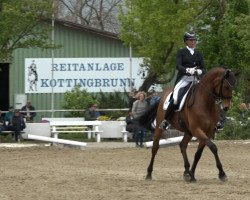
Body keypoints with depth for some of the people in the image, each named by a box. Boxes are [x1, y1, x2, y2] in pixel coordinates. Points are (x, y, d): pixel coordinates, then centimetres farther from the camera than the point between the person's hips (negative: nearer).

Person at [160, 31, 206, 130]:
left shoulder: (199, 54, 17)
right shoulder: (181, 52, 5)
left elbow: (203, 69, 11)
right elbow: (178, 66, -8)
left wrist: (200, 71, -13)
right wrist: (187, 70, -27)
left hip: (195, 80, 4)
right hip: (183, 78, -4)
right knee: (175, 99, -23)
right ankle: (166, 120, -9)